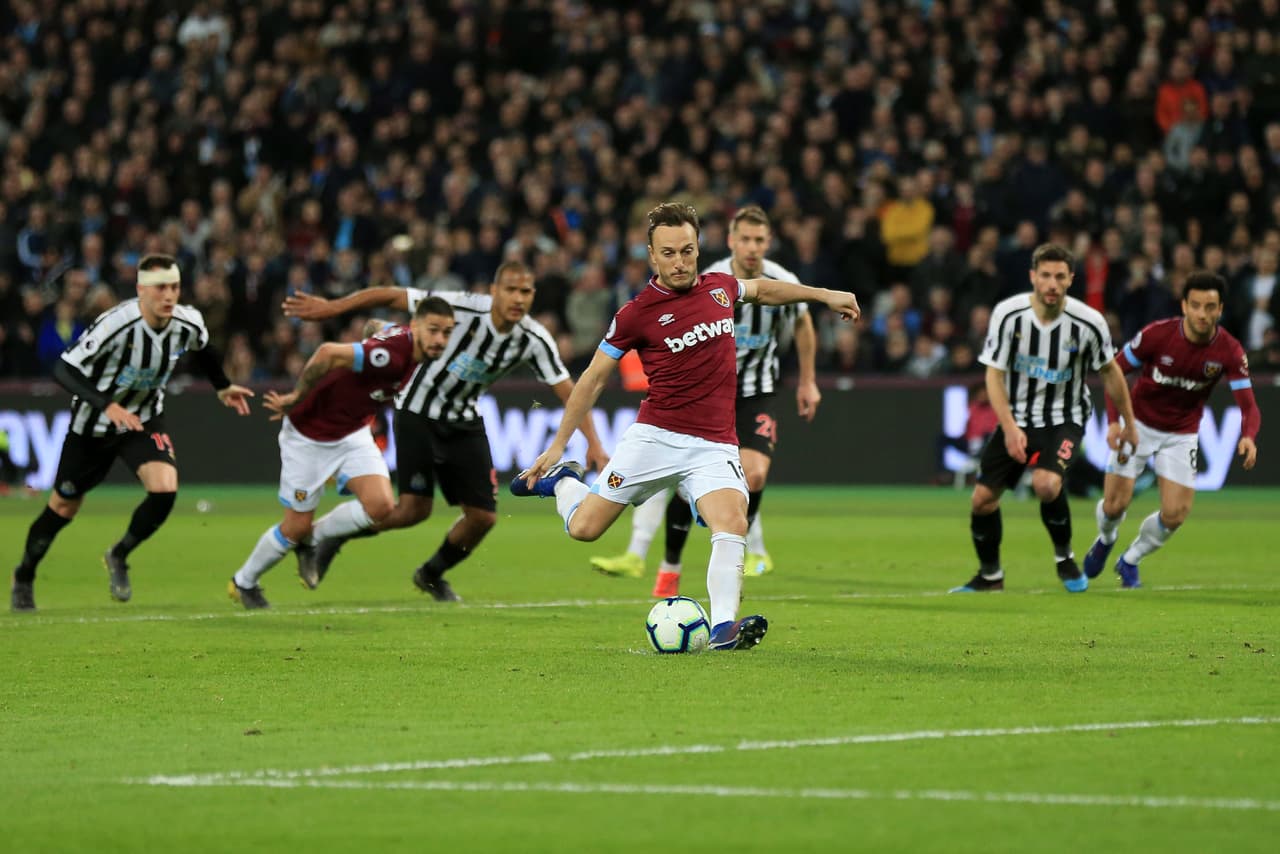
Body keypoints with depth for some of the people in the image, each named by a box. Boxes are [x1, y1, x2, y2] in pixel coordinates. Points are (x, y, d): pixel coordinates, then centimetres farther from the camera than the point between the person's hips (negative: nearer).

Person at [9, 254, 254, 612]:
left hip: (145, 420, 3)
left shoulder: (189, 323, -17)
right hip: (93, 424, -3)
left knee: (165, 489, -21)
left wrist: (223, 387, 20)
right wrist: (106, 405, -42)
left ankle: (118, 557, 6)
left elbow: (202, 349, 10)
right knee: (63, 507, 10)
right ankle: (24, 577, 36)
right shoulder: (115, 325, -32)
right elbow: (63, 369, -32)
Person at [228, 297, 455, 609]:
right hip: (310, 434, -7)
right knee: (297, 526, 4)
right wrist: (296, 398, -29)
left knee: (381, 505, -14)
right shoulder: (392, 352, -35)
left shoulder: (415, 352, -7)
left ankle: (316, 539, 14)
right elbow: (328, 353, -43)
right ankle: (243, 582, 31)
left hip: (352, 431, 7)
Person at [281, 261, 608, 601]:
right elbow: (391, 295, -22)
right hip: (419, 411, -5)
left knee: (483, 516, -1)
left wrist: (594, 442, -16)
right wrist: (331, 307, -22)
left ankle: (431, 574, 27)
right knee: (414, 509, -13)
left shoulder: (535, 340, -14)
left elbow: (567, 390, -8)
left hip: (463, 421, 5)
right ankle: (325, 542, 8)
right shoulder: (462, 309, -27)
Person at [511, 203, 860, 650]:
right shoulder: (637, 312, -6)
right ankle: (561, 480, 32)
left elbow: (762, 289, 32)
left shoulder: (719, 287, 6)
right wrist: (557, 445, 3)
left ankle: (723, 628, -28)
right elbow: (593, 378, 3)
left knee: (732, 524, -24)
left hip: (714, 446, 2)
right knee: (584, 528, -1)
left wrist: (824, 294, 33)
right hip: (654, 439, -2)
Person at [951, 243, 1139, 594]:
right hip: (1017, 417, 3)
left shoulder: (1089, 322, -16)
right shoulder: (1008, 314, -15)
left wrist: (1129, 424, 11)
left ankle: (1064, 557, -2)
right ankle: (990, 575, 25)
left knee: (1046, 483, -29)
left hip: (1065, 419, -3)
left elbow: (1109, 371, 2)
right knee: (983, 497, 0)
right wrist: (1009, 427, -19)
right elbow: (994, 375, -8)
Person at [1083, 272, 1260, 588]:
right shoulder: (1157, 334, -22)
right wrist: (1115, 421, -21)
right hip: (1139, 423, -2)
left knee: (1174, 515, -7)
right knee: (1115, 505, -6)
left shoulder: (1229, 351, -18)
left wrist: (1248, 437, -43)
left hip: (1182, 434, 2)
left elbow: (1248, 405, -20)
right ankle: (1106, 540, 33)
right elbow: (1114, 370, -10)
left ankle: (1130, 561, 23)